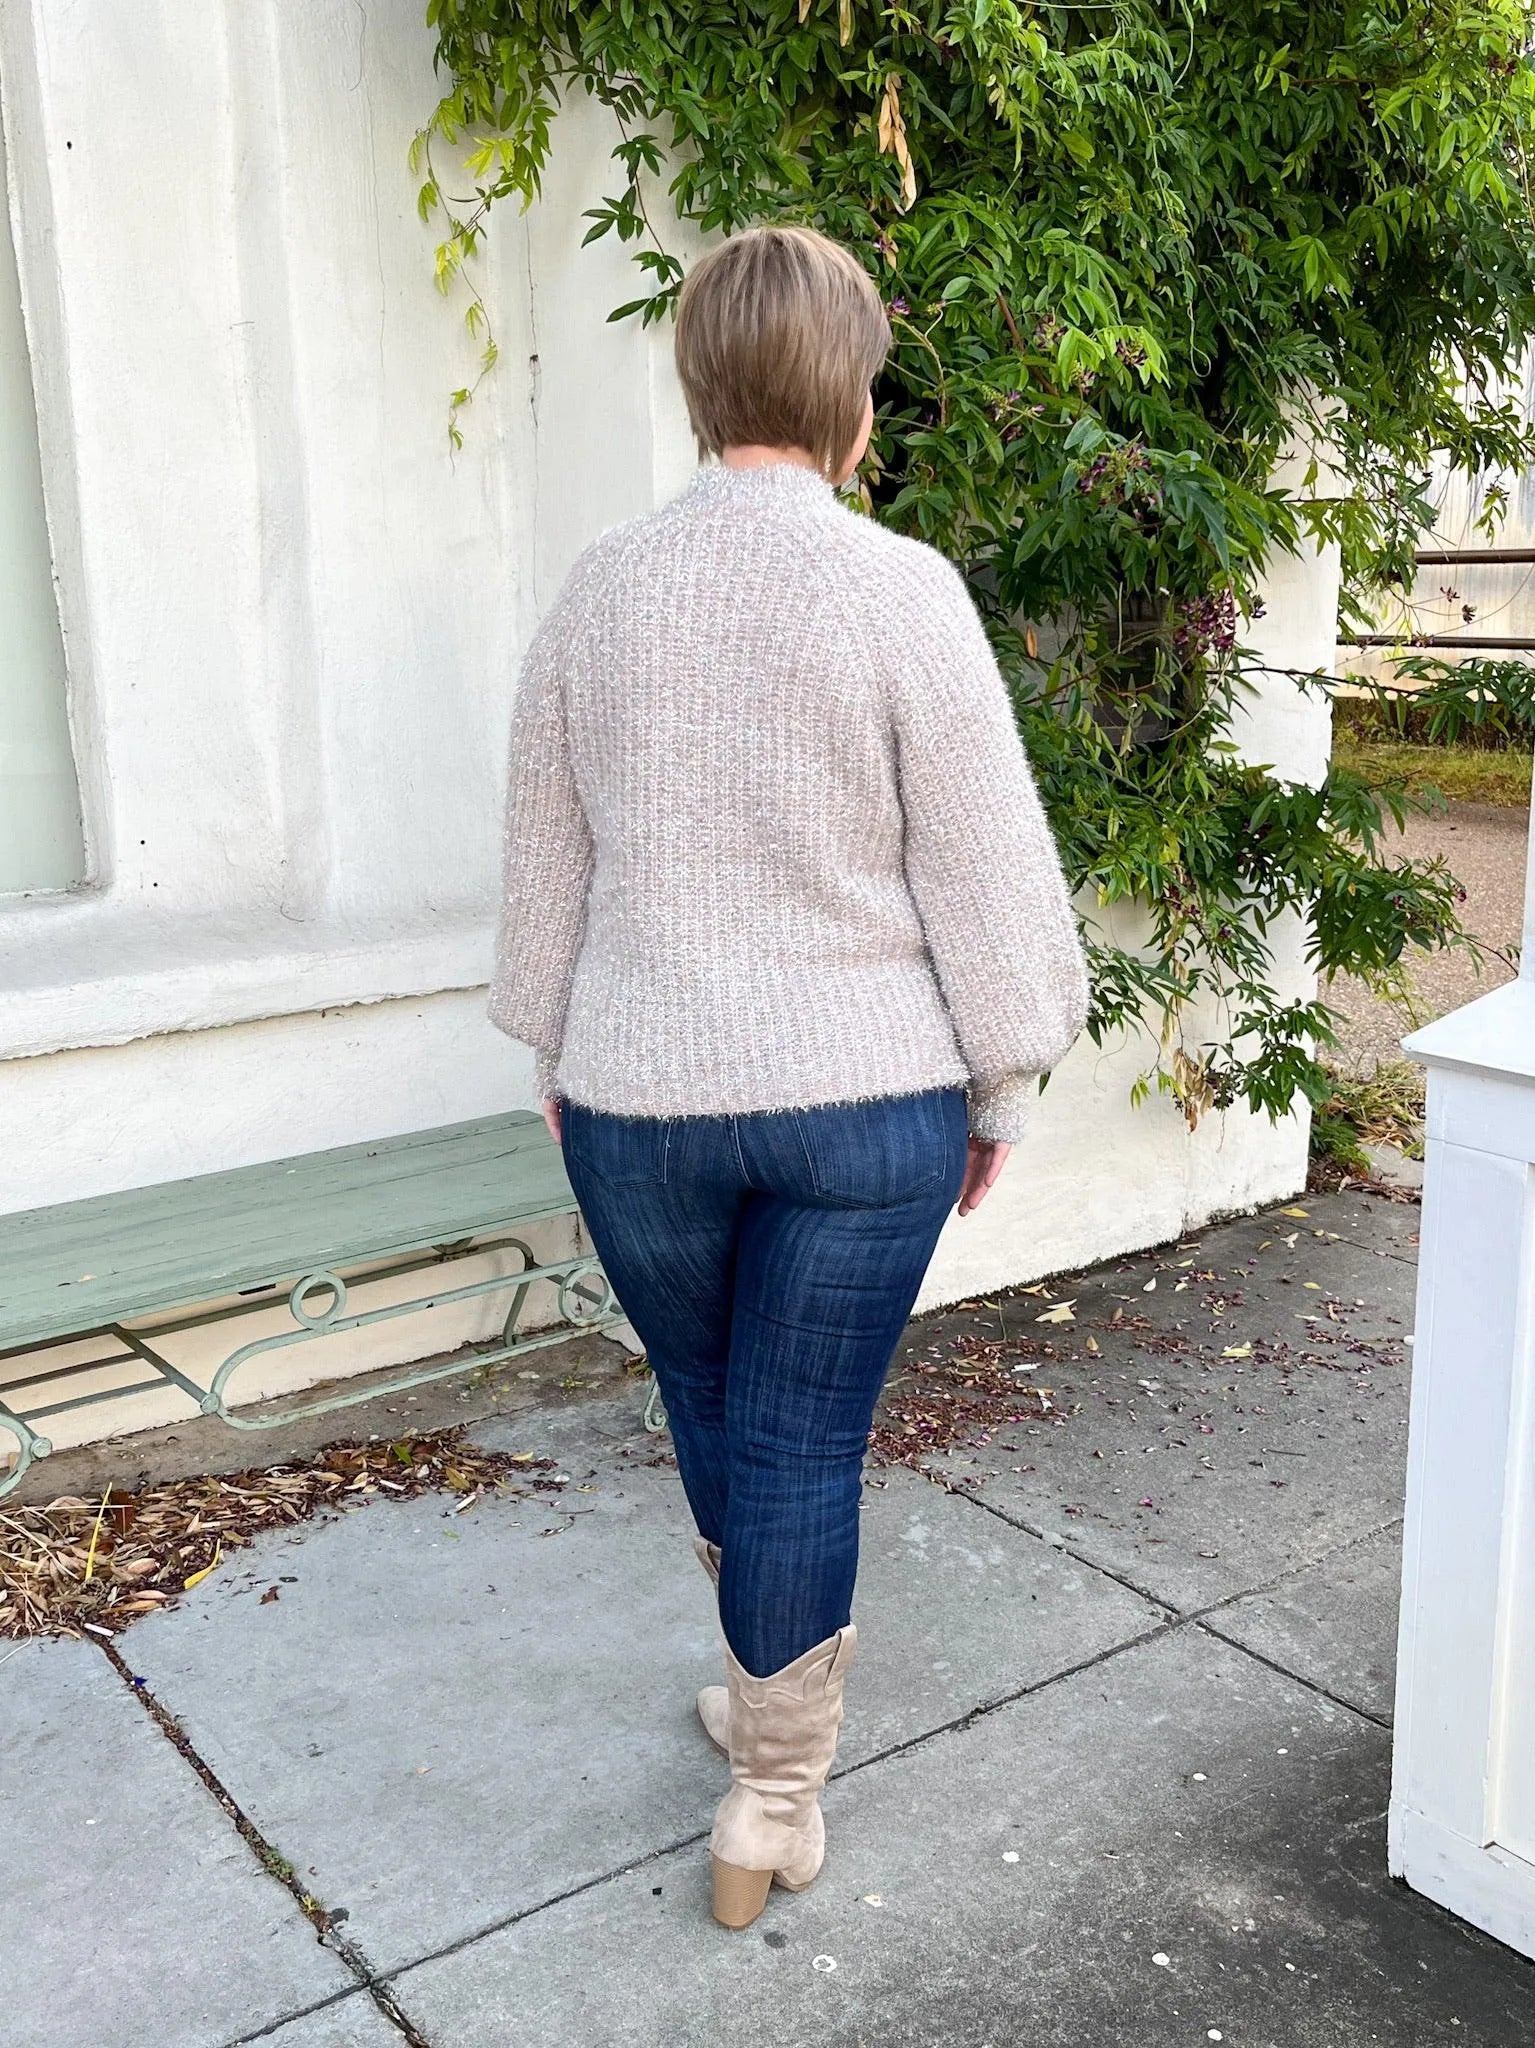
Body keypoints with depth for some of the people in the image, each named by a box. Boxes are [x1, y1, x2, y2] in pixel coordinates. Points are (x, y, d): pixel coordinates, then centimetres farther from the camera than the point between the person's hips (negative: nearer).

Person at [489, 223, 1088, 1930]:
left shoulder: (601, 590, -1)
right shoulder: (901, 591, -13)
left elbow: (545, 859, 7)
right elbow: (985, 871, -10)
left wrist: (558, 1051, 20)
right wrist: (1001, 1084, 3)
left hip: (643, 1099, 3)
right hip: (865, 1098, -3)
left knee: (713, 1418, 22)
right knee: (804, 1445, 9)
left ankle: (782, 1698, 44)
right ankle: (775, 1799, 24)